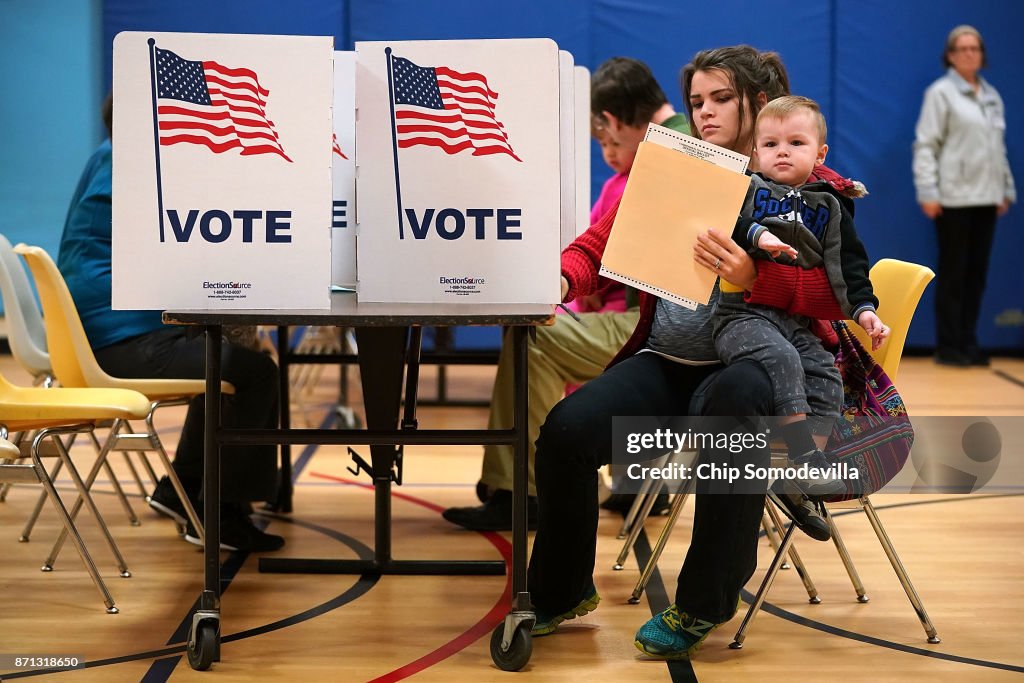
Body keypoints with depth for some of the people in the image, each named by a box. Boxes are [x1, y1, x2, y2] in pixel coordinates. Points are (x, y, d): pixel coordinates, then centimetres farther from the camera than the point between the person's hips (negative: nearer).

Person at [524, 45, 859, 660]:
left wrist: (754, 278, -26)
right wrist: (562, 278, -10)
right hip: (665, 359, 4)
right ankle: (560, 592, 5)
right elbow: (597, 246, 14)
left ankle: (703, 605, -18)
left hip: (750, 359, -4)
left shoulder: (811, 189, 3)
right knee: (566, 429, -20)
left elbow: (836, 294, -9)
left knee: (729, 402, -39)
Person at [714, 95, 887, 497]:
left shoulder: (829, 206, 18)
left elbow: (848, 263, 15)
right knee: (781, 360, -31)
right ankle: (806, 460, -28)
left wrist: (863, 308, 2)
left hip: (799, 321, 5)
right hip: (743, 313, -4)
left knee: (826, 376, -15)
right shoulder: (746, 188, 9)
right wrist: (756, 234, -24)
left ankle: (798, 481, -13)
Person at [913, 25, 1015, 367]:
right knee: (953, 273, -1)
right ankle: (948, 346, 6)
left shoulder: (992, 96, 14)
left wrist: (1007, 189, 15)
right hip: (954, 197, -5)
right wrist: (928, 192, -14)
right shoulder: (941, 92, -3)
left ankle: (968, 342, 15)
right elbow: (926, 145, -8)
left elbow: (999, 147, 19)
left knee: (977, 273, 7)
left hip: (985, 197, 6)